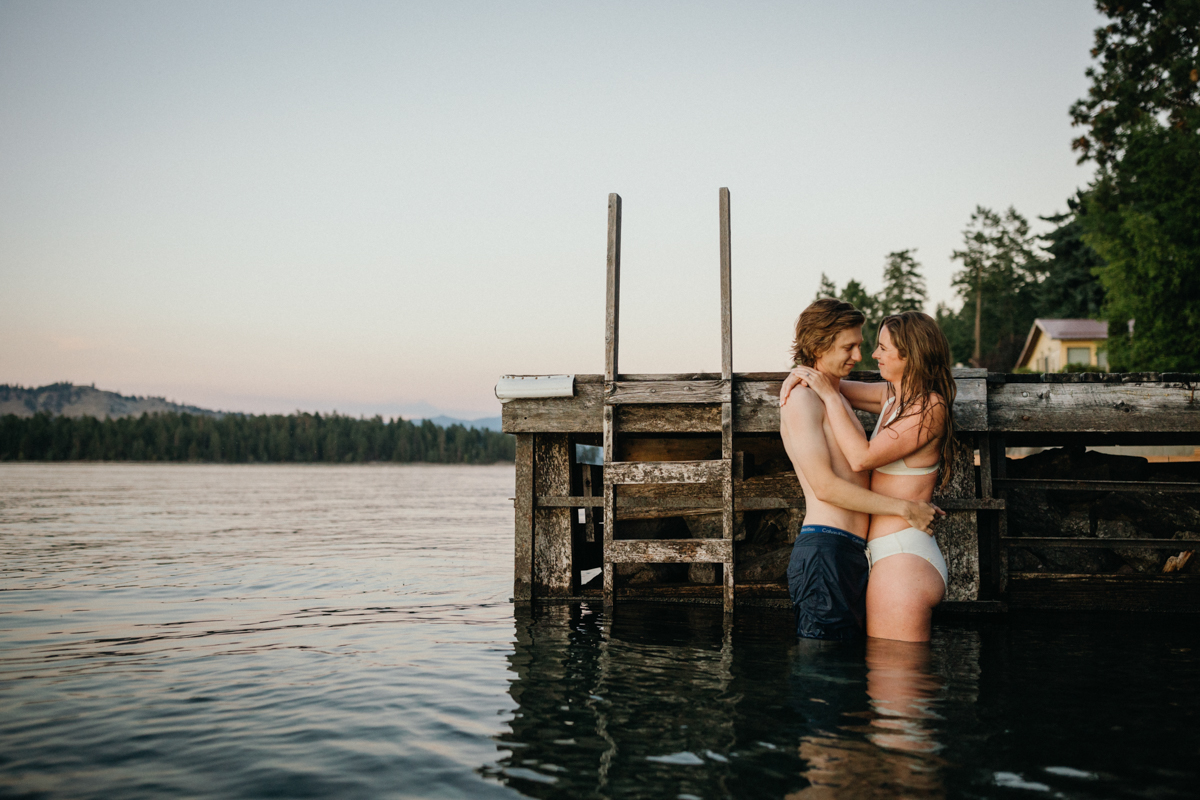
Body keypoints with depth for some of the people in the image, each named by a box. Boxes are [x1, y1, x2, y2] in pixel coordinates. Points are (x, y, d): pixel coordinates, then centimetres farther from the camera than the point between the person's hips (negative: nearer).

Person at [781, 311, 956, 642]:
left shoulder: (930, 407, -11)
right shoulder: (893, 396, 14)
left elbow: (861, 458, -18)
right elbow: (835, 385, 29)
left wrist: (829, 395, -11)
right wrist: (801, 373, 6)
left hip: (904, 558, -9)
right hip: (890, 556, 9)